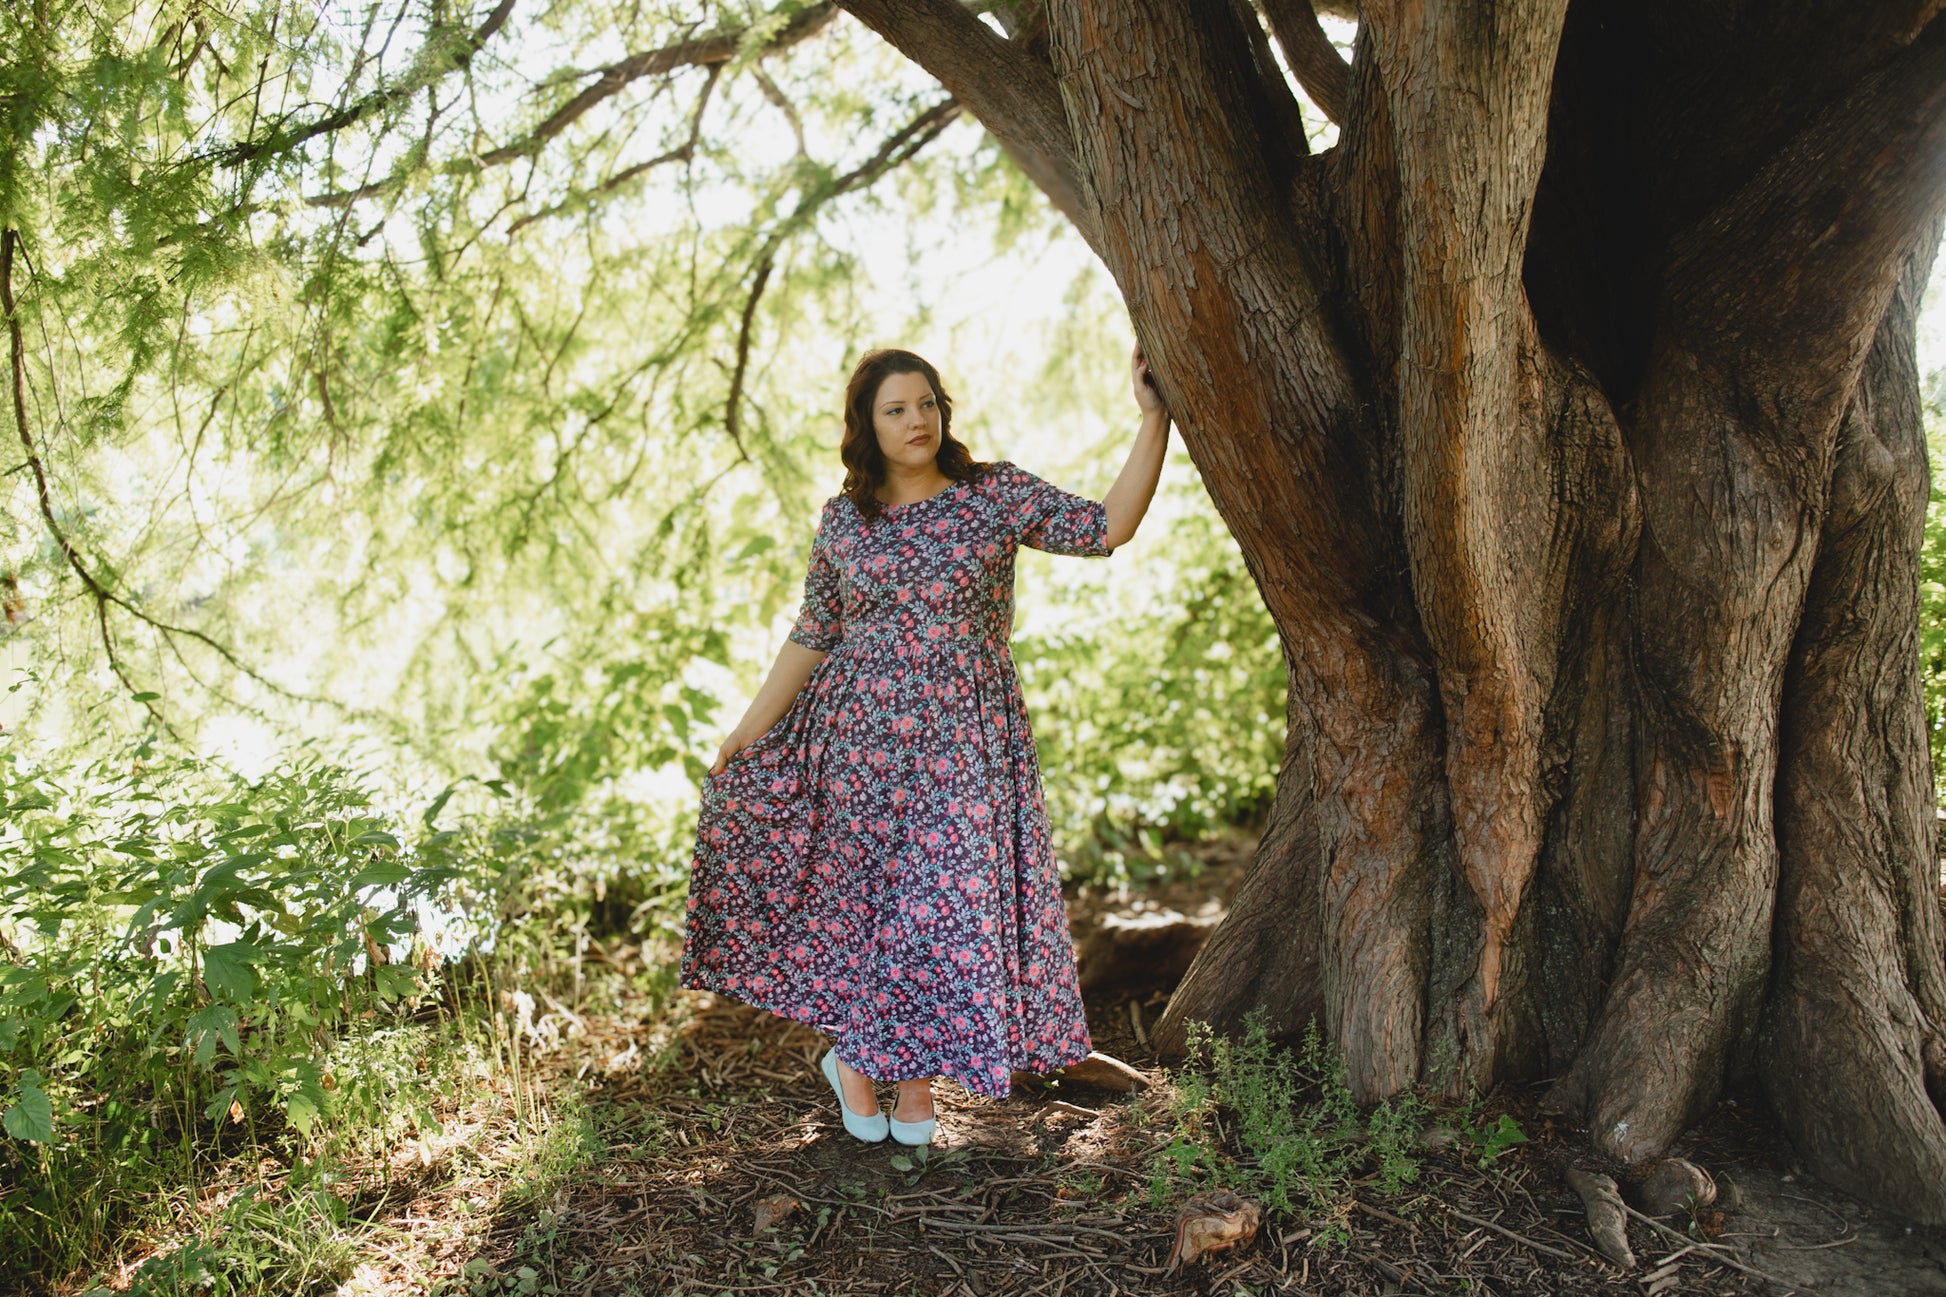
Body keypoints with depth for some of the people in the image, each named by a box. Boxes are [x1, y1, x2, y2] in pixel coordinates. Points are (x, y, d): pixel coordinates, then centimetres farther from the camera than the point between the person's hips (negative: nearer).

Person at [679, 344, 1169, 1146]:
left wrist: (1153, 419, -17)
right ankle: (853, 1057, 29)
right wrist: (751, 726, 11)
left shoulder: (997, 494, 0)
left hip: (964, 741, 0)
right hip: (860, 734, 1)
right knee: (863, 895, 4)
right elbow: (812, 636, 11)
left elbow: (1108, 528, -9)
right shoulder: (843, 520, 5)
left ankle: (915, 1086, 17)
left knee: (946, 900, 0)